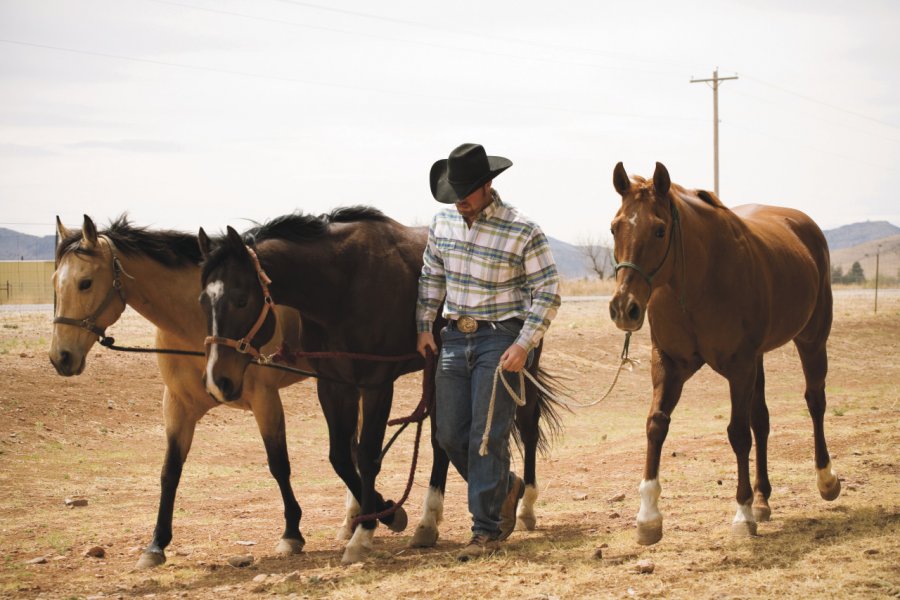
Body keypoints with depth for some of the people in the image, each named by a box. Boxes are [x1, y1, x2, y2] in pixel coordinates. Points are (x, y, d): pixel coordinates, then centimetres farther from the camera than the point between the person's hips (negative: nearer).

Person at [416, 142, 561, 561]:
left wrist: (524, 345, -17)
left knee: (488, 435, -7)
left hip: (499, 340, -6)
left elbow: (547, 292, -11)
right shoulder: (443, 223, 4)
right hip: (455, 338, 6)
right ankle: (505, 487, 30)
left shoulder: (523, 232, -13)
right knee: (450, 435, 6)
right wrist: (424, 326, 9)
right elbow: (431, 278, 16)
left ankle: (487, 528, 2)